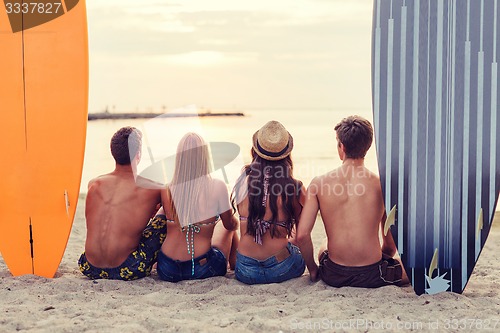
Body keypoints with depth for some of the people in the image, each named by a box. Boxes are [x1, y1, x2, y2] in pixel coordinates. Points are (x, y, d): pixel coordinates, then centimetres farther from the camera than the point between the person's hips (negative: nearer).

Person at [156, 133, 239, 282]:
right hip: (203, 268, -1)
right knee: (227, 227, 29)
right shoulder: (217, 187, -13)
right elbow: (230, 224, 3)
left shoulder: (166, 189, -9)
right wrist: (235, 222, 27)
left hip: (167, 271, 2)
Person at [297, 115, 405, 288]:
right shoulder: (381, 185, -8)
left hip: (334, 276, 3)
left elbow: (302, 235, -9)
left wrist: (312, 269, 8)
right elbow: (390, 246, -1)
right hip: (372, 276, -3)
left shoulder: (319, 184, -8)